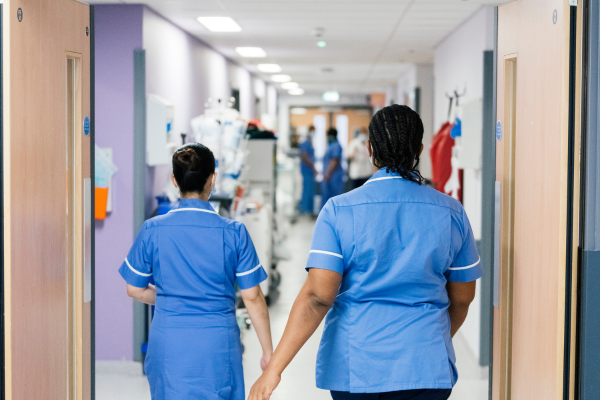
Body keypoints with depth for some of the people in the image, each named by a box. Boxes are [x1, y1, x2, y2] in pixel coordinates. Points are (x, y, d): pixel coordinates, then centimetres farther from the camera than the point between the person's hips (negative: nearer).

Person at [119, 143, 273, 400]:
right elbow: (252, 297, -3)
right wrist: (268, 352, 6)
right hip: (218, 345, -1)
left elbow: (135, 289, 6)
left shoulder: (152, 230, -4)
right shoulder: (233, 233, -7)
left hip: (169, 345, 1)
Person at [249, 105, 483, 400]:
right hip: (424, 370, 1)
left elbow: (317, 296, -15)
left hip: (354, 366, -1)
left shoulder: (339, 211, -7)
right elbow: (462, 298, 9)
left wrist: (274, 368, -13)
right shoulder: (450, 212, 0)